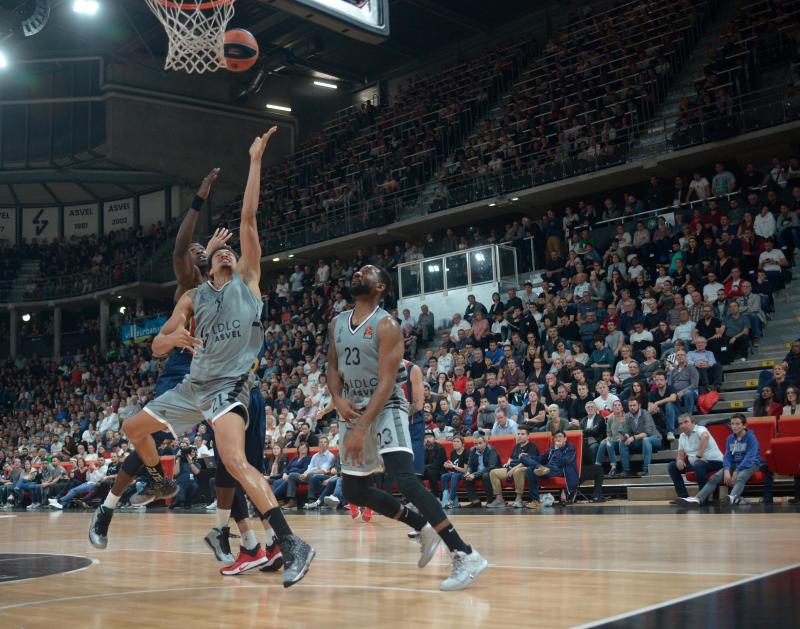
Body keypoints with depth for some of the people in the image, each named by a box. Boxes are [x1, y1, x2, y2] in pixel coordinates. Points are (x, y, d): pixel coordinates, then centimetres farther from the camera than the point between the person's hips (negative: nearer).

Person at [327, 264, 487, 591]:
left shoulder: (386, 325, -13)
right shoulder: (337, 323, 8)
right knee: (353, 490, 10)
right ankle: (423, 527, 25)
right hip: (354, 410, 8)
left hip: (386, 407, -8)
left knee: (404, 479, -27)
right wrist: (338, 399, -8)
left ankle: (465, 555, -27)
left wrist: (361, 428, -28)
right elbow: (333, 366, 15)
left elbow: (387, 382, -20)